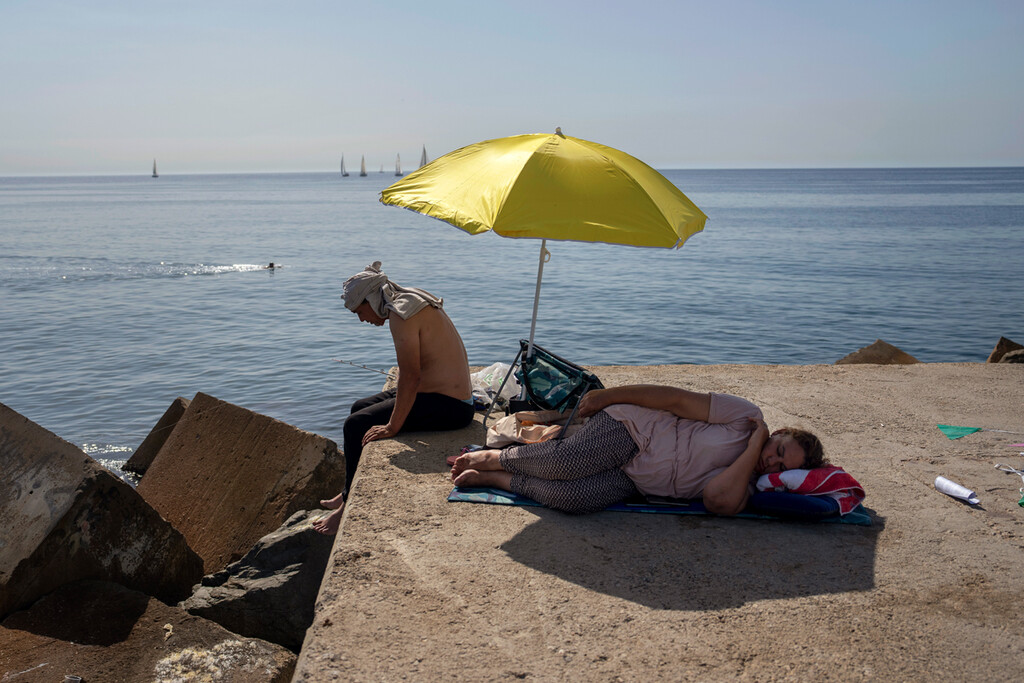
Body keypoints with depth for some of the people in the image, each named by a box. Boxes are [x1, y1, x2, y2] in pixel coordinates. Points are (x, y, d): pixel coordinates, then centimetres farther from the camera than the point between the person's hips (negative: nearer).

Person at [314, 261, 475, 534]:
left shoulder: (401, 314, -19)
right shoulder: (413, 301, 11)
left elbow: (410, 376, -26)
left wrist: (392, 426, -22)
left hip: (447, 407, -11)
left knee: (357, 425, -11)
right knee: (360, 407, 18)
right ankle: (349, 493, 27)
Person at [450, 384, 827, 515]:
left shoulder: (742, 487, 7)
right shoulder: (745, 416, -3)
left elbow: (719, 501, -17)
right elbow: (678, 399, -4)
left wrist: (754, 449, -15)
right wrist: (608, 395, -7)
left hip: (630, 482, 3)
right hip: (633, 428, -3)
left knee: (575, 498, -28)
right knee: (567, 462, -31)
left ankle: (496, 479, -9)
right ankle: (494, 457, -2)